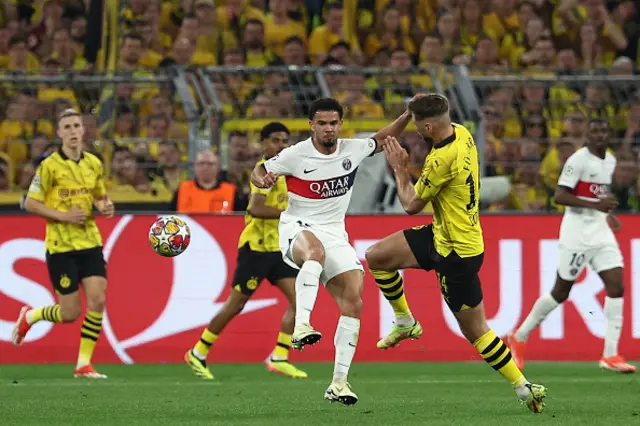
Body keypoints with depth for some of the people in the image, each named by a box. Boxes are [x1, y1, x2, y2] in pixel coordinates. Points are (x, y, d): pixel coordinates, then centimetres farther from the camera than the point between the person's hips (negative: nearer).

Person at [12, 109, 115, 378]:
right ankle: (29, 317, 27)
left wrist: (104, 206, -2)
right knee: (70, 313, -4)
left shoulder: (94, 164, 7)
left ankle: (84, 364, 1)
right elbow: (30, 204, -8)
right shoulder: (50, 166, -10)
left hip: (90, 242, 5)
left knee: (97, 300, -9)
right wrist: (63, 216, -18)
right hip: (60, 246, -5)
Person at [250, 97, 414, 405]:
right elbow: (258, 172, 4)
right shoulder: (296, 155, -7)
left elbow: (381, 139, 23)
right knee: (316, 250, -42)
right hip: (298, 229, -5)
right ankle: (301, 326, -53)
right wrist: (263, 180, -19)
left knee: (354, 301, -10)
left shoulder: (352, 149, 4)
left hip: (334, 234, 5)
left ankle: (339, 382, -6)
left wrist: (408, 116, 10)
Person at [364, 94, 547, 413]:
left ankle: (525, 389, 7)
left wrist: (399, 169, 1)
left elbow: (411, 205, -15)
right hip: (441, 235, 10)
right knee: (376, 256, 9)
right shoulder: (461, 133, -2)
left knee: (475, 330, 1)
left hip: (457, 253, -10)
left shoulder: (443, 159, -29)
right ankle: (405, 322, 23)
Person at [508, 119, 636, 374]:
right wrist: (596, 205, -25)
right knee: (561, 292, 0)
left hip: (601, 232, 7)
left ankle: (610, 355, -5)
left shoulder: (610, 161, 12)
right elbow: (560, 196, -19)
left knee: (616, 287, -6)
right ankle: (520, 336, 19)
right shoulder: (578, 160, -13)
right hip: (578, 234, -7)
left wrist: (608, 212, 13)